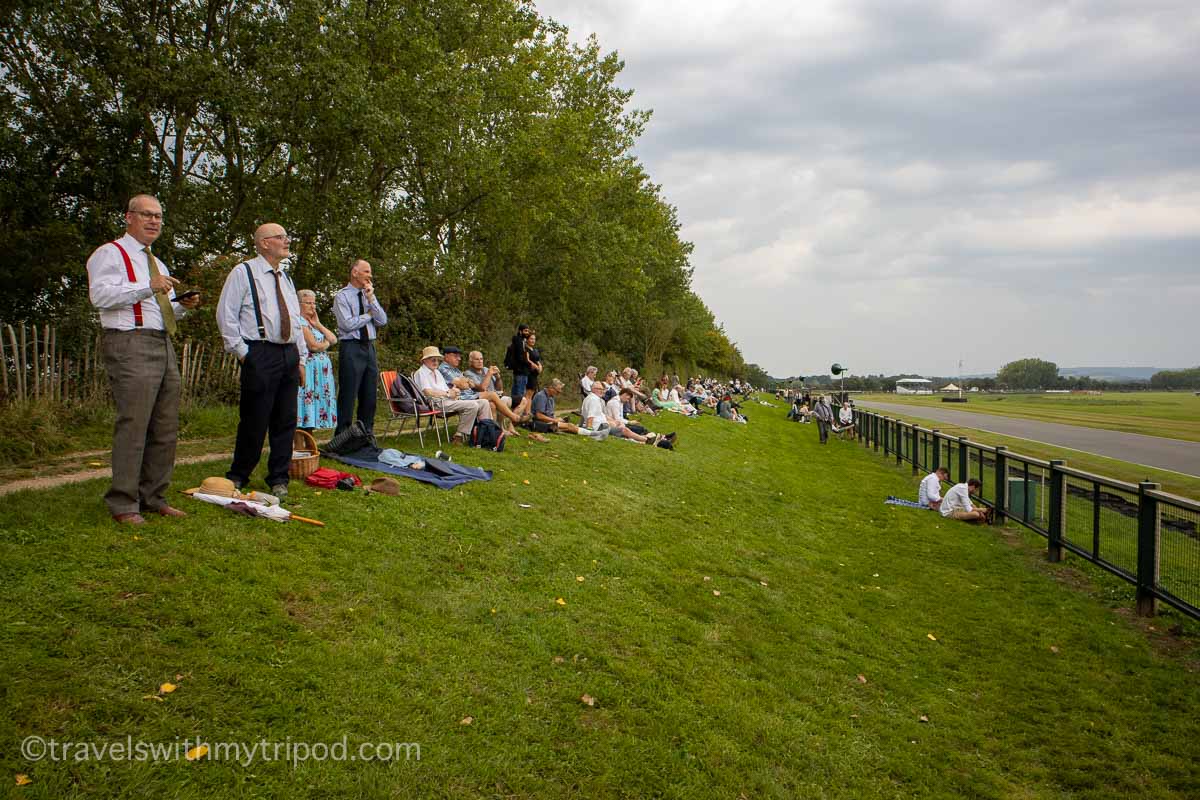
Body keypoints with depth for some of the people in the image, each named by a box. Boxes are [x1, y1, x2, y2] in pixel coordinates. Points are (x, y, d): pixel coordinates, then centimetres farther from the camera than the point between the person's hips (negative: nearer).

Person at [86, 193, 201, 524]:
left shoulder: (157, 263, 27)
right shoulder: (110, 254, 1)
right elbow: (99, 295, -15)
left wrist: (182, 305, 8)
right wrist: (148, 287, -20)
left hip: (164, 346, 9)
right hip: (130, 346, -8)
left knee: (166, 427, 8)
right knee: (133, 425, -11)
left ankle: (153, 499, 16)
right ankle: (123, 505, -4)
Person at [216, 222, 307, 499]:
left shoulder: (286, 278, 20)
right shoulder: (243, 273, -1)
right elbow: (226, 315, -5)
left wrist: (301, 359, 15)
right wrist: (242, 352, -10)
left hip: (289, 355, 7)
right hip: (260, 355, -7)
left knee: (286, 421, 7)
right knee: (255, 421, -5)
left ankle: (279, 480, 16)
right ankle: (237, 478, 11)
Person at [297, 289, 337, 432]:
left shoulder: (312, 323, 21)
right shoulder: (299, 321, -7)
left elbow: (334, 340, 11)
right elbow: (313, 346, -16)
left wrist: (318, 324, 4)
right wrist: (326, 343, 4)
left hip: (322, 371, 9)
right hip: (308, 370, -9)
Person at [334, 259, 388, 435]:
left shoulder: (369, 296, 14)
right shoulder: (342, 296, -3)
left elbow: (383, 321, 4)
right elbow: (348, 324, -15)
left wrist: (371, 299, -5)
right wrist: (369, 314, -3)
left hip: (369, 348, 6)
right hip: (351, 349, -6)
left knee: (370, 397, 8)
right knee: (348, 396, -5)